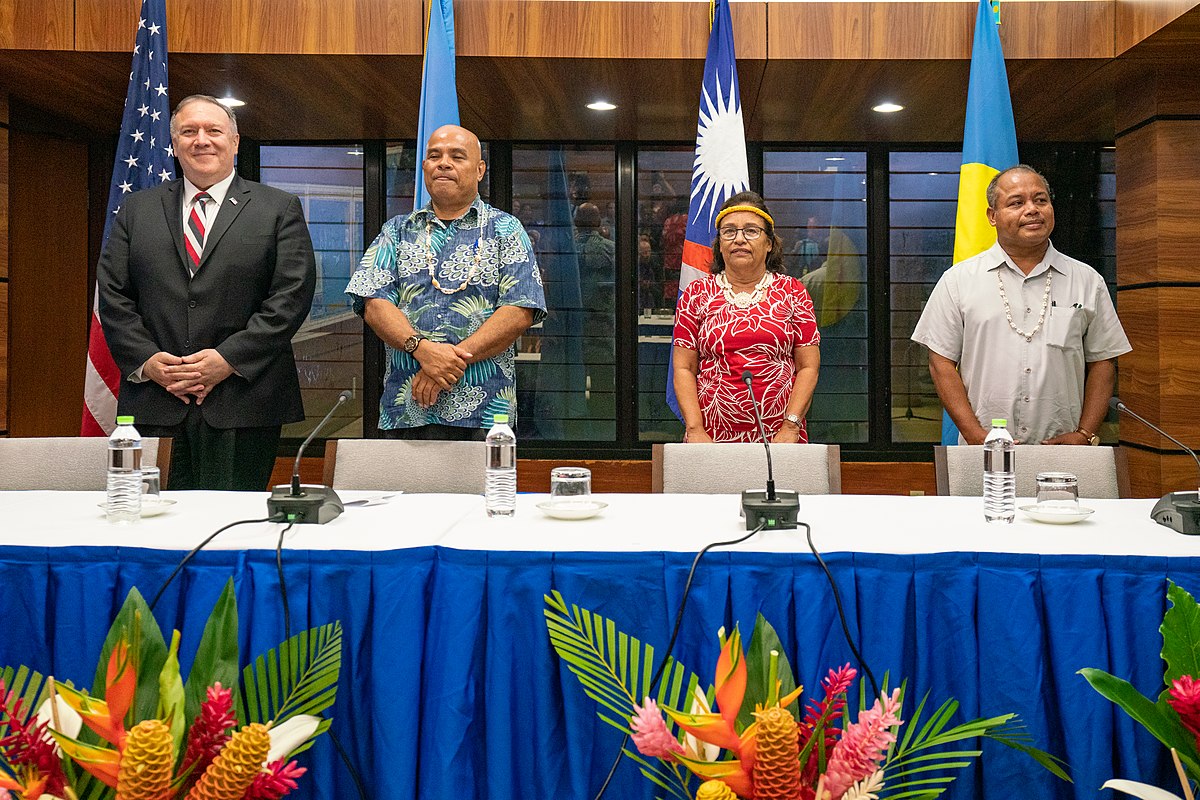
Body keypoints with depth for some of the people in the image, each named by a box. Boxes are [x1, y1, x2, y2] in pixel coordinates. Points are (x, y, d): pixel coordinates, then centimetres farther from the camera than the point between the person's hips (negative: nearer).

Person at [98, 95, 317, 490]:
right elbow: (112, 294, 11)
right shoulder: (136, 209, 16)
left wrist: (230, 358, -11)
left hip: (243, 405, -2)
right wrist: (145, 360, -5)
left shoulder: (280, 209, 6)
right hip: (153, 405, 3)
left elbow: (292, 295, -3)